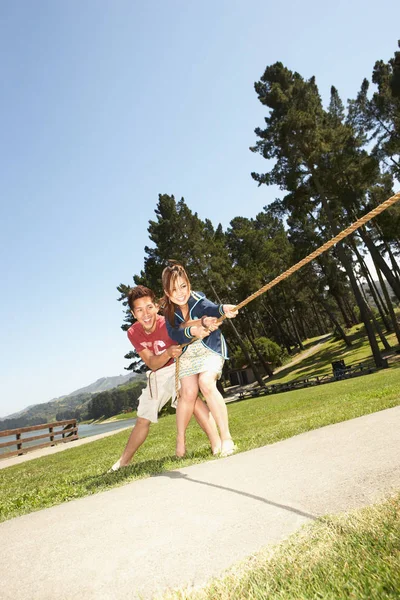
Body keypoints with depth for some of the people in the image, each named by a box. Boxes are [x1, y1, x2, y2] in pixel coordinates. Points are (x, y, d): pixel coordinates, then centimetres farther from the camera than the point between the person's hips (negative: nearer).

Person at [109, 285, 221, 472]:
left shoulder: (167, 323, -26)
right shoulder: (133, 333, -13)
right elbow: (151, 363, -18)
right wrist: (169, 353, -39)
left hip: (177, 367, -5)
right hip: (157, 375, 5)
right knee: (143, 419, 18)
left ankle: (217, 442, -37)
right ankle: (124, 461, 37)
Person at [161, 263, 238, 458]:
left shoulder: (197, 299, -23)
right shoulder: (168, 309, -14)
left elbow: (210, 307, -45)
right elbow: (174, 334, -28)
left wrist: (223, 309, -69)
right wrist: (193, 331, -48)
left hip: (210, 348, -2)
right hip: (186, 352, 3)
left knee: (206, 383, -26)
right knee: (188, 392, -10)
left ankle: (226, 437, -16)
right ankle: (180, 439, 14)